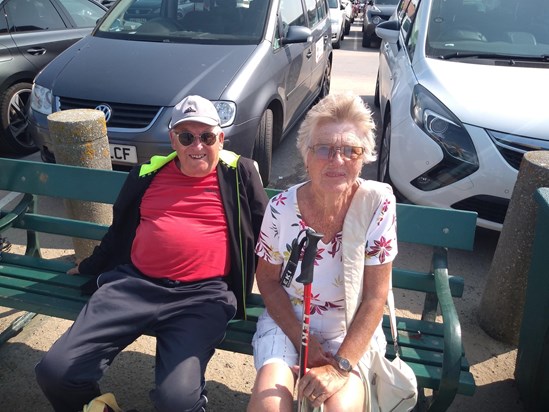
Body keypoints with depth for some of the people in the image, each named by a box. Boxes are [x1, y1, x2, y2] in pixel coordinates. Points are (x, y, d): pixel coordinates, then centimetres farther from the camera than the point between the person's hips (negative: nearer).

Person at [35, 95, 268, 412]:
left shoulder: (239, 173, 8)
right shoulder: (150, 172, 18)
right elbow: (120, 230, 30)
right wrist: (89, 267, 38)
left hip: (202, 294, -3)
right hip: (135, 282, 4)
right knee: (55, 372, -7)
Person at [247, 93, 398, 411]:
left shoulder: (378, 202, -16)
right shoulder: (282, 208, -13)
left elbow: (375, 296, -14)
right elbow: (268, 280, 0)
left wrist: (341, 366, -19)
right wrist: (304, 342, -10)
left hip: (352, 329, 0)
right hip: (289, 320, 1)